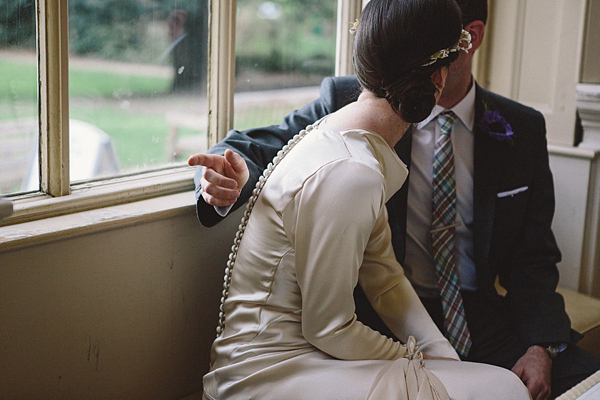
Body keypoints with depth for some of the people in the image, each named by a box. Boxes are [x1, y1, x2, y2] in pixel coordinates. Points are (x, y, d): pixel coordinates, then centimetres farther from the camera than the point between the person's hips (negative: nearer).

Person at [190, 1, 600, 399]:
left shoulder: (523, 130, 6)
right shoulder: (347, 101, -2)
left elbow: (533, 257, 8)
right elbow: (251, 148, 1)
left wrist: (540, 347, -8)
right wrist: (232, 177, -25)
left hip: (477, 313, 4)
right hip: (380, 318, -3)